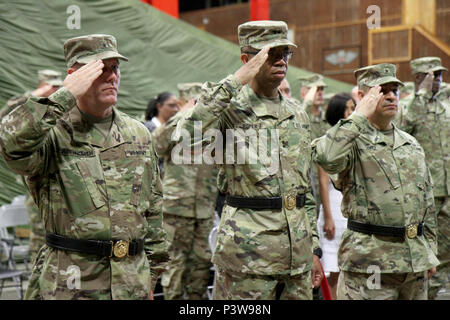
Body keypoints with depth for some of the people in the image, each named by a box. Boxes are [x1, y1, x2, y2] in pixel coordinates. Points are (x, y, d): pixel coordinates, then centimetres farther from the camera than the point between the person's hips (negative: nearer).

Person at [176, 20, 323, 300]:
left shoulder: (297, 115, 13)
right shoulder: (231, 109, -6)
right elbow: (188, 138, -29)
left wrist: (314, 247, 16)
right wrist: (234, 82, -24)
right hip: (248, 250, -6)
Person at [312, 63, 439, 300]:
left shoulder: (412, 144, 16)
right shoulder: (354, 140, -4)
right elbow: (326, 157, -29)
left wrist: (430, 251, 17)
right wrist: (359, 115, -18)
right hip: (369, 262, -6)